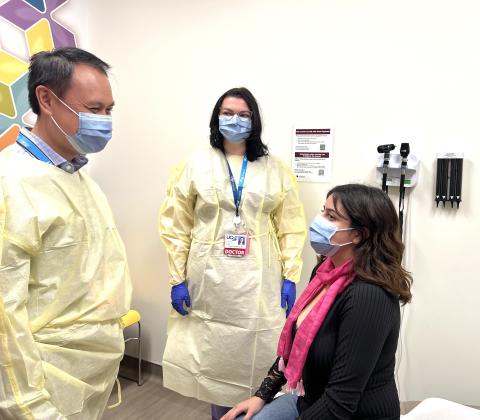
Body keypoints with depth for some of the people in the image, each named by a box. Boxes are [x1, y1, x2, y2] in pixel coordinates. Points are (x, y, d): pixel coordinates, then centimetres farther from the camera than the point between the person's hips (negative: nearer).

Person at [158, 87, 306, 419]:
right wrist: (177, 279, -4)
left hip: (259, 283, 0)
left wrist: (290, 277, -3)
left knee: (258, 360, 7)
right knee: (215, 358, 12)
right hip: (210, 281, 0)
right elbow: (175, 226, 1)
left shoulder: (276, 169, 5)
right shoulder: (196, 165, 2)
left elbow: (291, 228, 3)